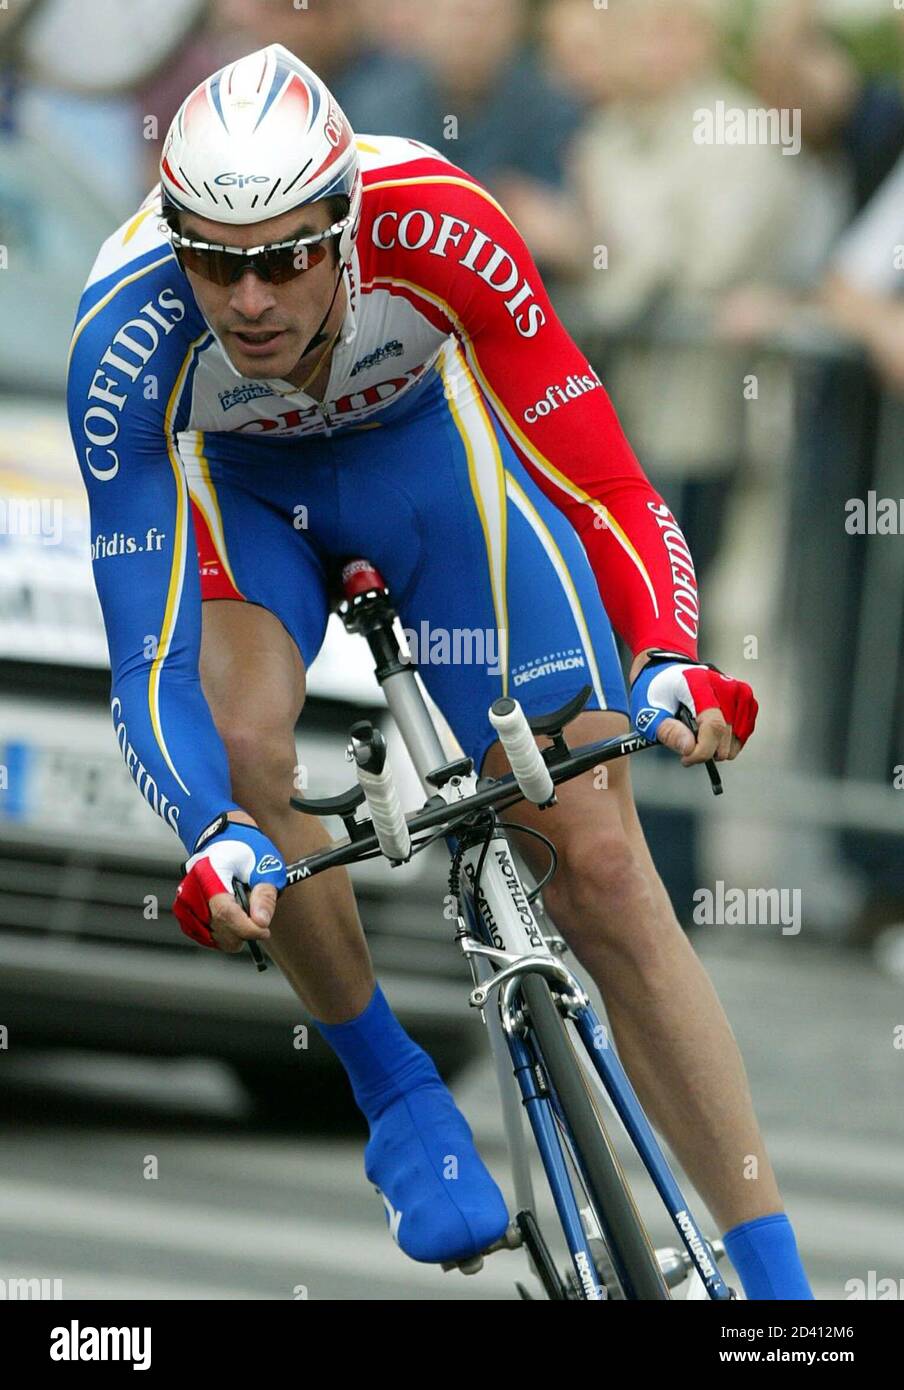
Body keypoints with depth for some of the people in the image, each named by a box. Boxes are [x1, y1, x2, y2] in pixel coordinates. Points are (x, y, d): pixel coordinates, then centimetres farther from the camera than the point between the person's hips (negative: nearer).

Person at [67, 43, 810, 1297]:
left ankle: (773, 1277, -4)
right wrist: (213, 841, -53)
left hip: (426, 440, 0)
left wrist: (670, 661, -49)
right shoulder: (127, 337, -35)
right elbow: (148, 665, -35)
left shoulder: (437, 228, -37)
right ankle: (393, 1092, -7)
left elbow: (601, 478, -31)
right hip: (231, 477, 0)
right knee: (241, 743, -32)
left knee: (598, 861, -9)